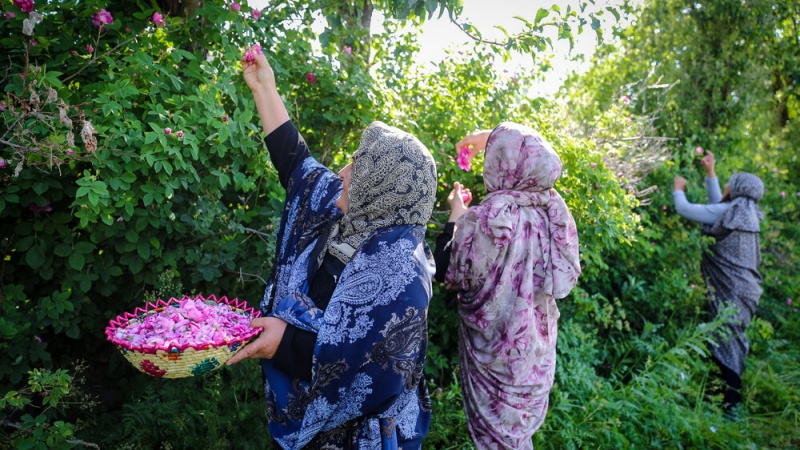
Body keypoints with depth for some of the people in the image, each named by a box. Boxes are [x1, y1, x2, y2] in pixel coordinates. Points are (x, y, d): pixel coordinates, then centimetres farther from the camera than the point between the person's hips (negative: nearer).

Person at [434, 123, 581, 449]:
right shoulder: (552, 207, -11)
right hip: (537, 343, 6)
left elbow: (451, 274, -15)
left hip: (497, 349, -6)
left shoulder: (487, 219, -28)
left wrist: (457, 213, -4)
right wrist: (493, 140, 19)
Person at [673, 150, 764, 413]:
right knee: (733, 343, 15)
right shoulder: (746, 214, 12)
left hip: (731, 292, -9)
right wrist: (710, 173, 34)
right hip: (744, 289, 9)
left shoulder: (729, 212, -12)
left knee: (726, 344, -5)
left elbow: (685, 210, -7)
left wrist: (679, 190, 13)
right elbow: (717, 204, 28)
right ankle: (732, 398, 24)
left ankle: (730, 404, -1)